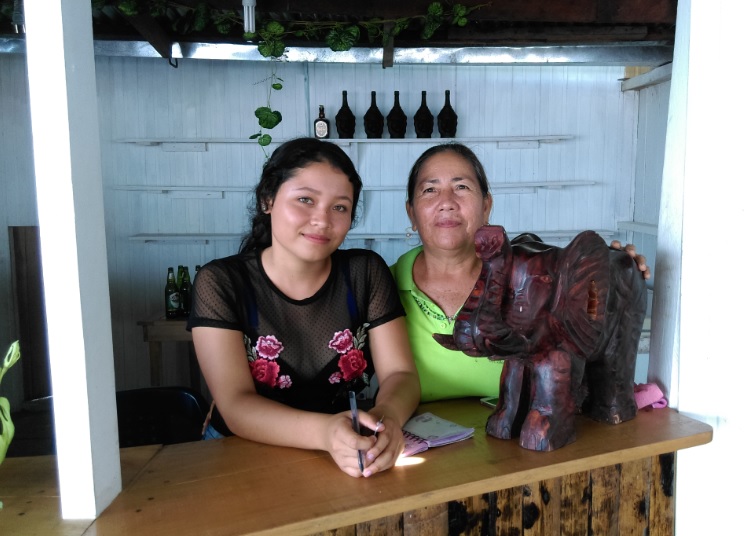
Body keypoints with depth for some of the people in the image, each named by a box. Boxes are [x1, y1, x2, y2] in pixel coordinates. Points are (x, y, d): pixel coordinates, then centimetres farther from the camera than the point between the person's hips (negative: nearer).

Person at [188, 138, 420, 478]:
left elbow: (401, 374, -4)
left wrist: (387, 417, -27)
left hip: (351, 460, 2)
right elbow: (236, 406, -15)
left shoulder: (366, 272, -1)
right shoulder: (220, 283, -8)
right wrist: (326, 432, -33)